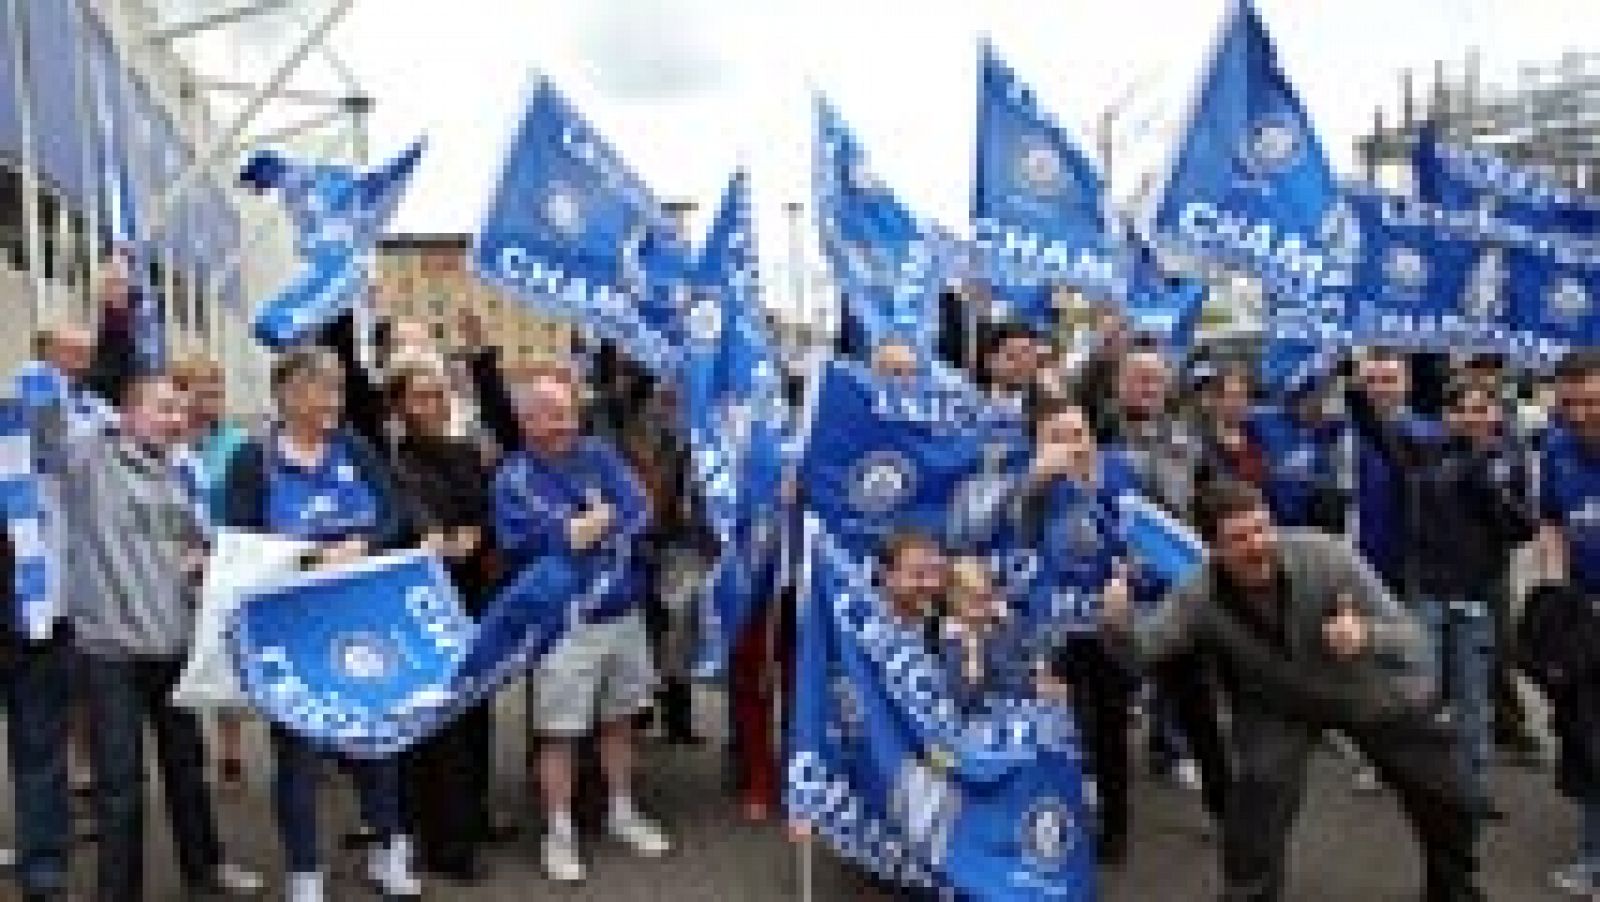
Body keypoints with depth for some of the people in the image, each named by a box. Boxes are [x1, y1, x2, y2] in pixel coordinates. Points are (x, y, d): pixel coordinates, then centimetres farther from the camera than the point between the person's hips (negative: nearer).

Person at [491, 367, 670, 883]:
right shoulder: (513, 479, -9)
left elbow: (638, 511, -6)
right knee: (559, 733, 5)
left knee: (619, 719, 18)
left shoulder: (598, 453, 3)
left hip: (622, 611, 5)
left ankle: (622, 812, 34)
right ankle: (559, 832, 20)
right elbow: (541, 543, -21)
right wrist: (603, 520, -10)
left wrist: (580, 528, -14)